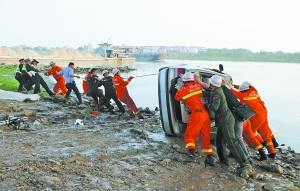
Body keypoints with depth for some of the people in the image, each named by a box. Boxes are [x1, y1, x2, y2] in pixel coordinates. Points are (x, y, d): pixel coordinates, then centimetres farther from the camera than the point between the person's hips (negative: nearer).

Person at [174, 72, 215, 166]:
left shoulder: (183, 90, -3)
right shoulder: (198, 85, 9)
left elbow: (176, 97, 17)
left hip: (196, 114, -5)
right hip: (205, 114, 5)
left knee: (189, 134, 2)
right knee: (205, 136, 13)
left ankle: (191, 152, -19)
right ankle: (209, 157, 14)